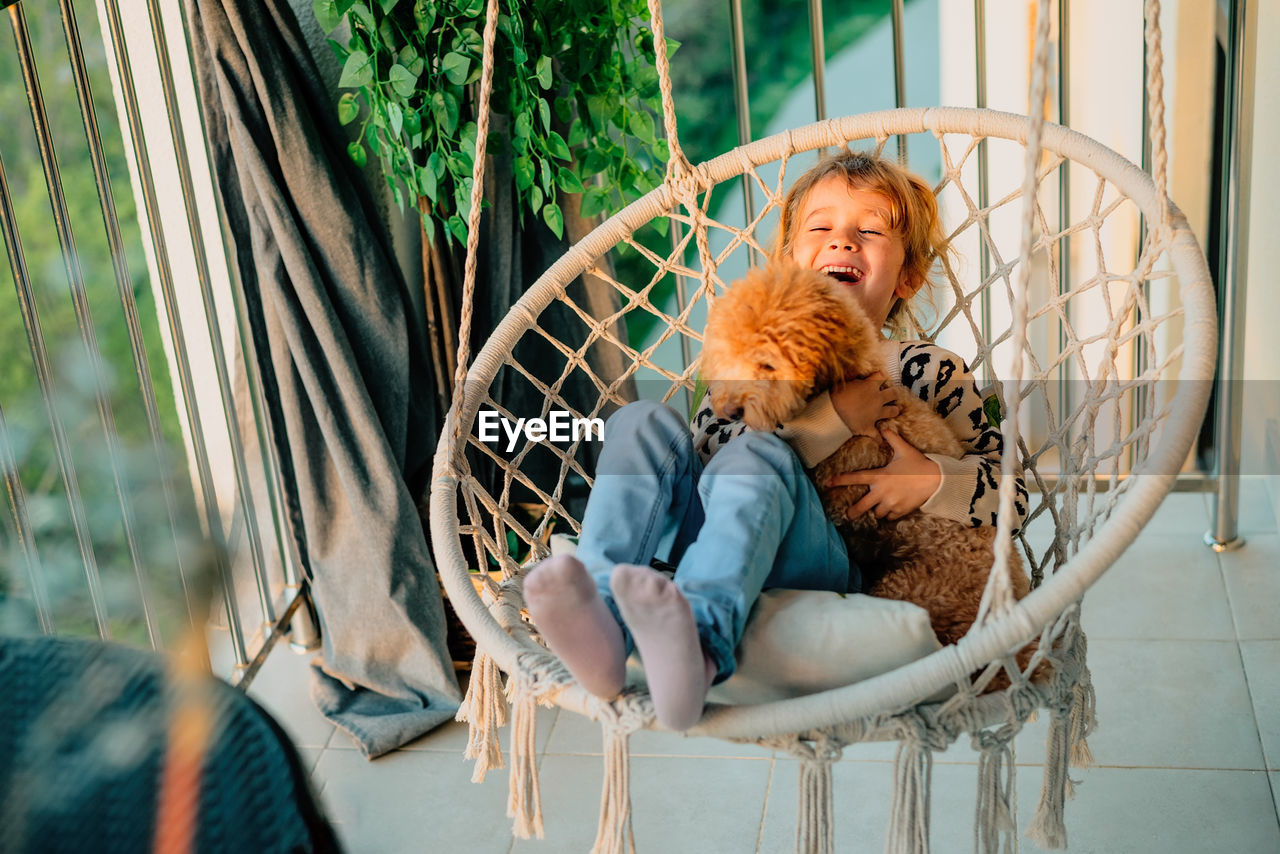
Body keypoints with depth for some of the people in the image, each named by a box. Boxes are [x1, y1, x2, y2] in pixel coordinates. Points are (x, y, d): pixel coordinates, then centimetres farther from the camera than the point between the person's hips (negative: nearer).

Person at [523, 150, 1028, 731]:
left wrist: (935, 480, -8)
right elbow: (706, 450, 2)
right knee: (643, 421, -18)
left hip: (823, 567, -3)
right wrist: (830, 419, -9)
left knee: (756, 457, -31)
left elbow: (1015, 493, 13)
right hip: (719, 540, 3)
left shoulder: (929, 372, 18)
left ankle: (701, 637, -60)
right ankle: (602, 617, -41)